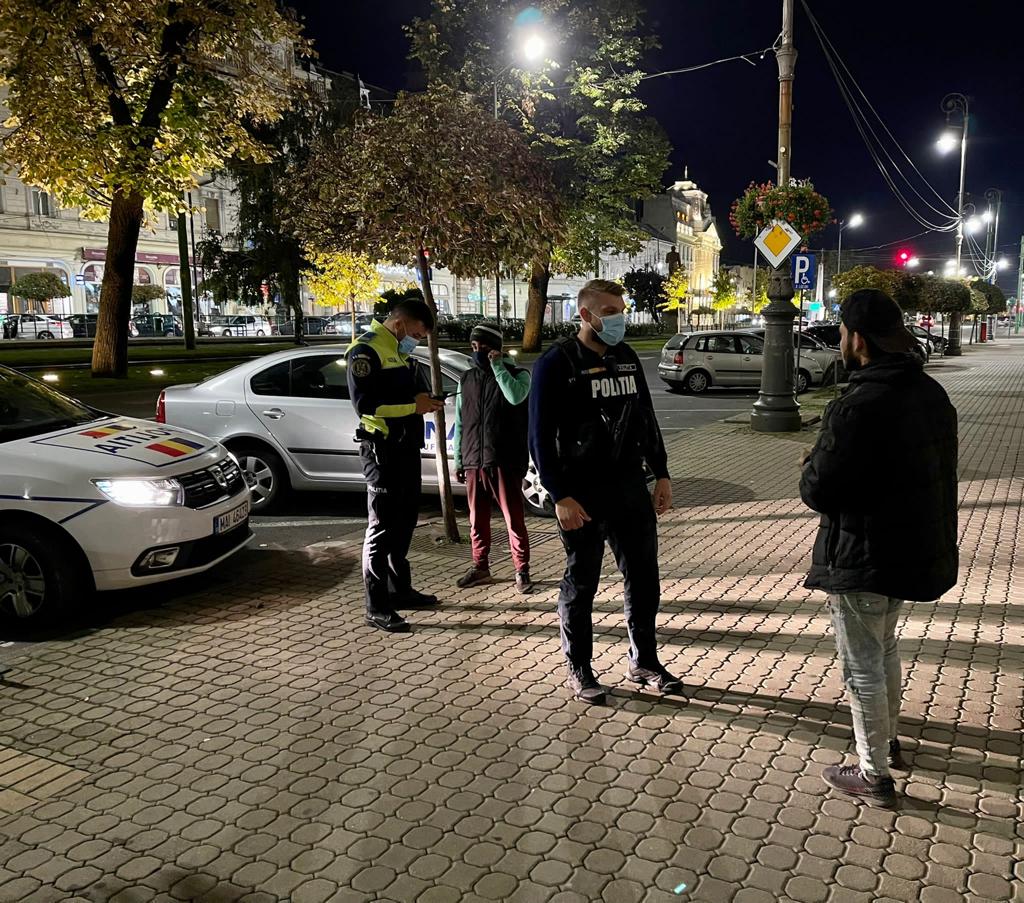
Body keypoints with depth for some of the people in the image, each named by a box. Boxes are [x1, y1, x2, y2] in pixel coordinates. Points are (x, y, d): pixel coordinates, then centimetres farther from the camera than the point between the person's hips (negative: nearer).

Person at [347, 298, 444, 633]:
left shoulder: (402, 352, 16)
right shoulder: (366, 350, -13)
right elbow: (365, 403, -21)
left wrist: (424, 398, 1)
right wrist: (413, 405, -20)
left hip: (407, 446, 10)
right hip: (382, 450, -10)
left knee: (404, 522, 16)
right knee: (382, 526, -5)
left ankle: (400, 590, 29)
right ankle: (377, 607, 1)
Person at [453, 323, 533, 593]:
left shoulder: (518, 374, -1)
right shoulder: (467, 379, 12)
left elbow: (515, 396, -26)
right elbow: (459, 423, 15)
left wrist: (497, 366, -16)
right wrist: (458, 461, 11)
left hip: (505, 463, -4)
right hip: (474, 463, 5)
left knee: (514, 520, 0)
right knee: (477, 520, 11)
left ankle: (522, 571, 9)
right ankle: (480, 568, 23)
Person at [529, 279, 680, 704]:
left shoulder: (627, 357, 10)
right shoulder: (557, 362, -9)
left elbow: (646, 418, 17)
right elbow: (541, 436, -12)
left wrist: (661, 474, 13)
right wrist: (560, 496, -17)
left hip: (630, 486, 6)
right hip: (582, 493, -6)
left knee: (644, 577, 11)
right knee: (580, 584, 6)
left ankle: (643, 662, 28)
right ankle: (578, 669, 22)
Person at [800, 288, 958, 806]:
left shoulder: (859, 406, -27)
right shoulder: (931, 393, 4)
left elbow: (817, 490, -25)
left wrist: (814, 462, -2)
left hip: (863, 559, -9)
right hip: (914, 548, 9)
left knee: (862, 666, 6)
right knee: (884, 648, 27)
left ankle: (874, 776, 19)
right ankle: (888, 739, 45)